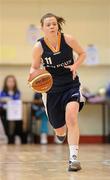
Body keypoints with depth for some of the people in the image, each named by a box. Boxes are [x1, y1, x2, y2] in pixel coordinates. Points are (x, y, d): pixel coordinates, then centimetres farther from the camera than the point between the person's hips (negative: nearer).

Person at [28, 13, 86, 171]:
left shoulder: (68, 40, -10)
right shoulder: (39, 47, -11)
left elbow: (82, 54, 6)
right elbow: (34, 67, 2)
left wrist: (75, 66, -13)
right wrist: (32, 74, -21)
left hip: (71, 84, -1)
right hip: (52, 88, 1)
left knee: (71, 117, -26)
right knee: (59, 130, 10)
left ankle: (73, 157, -24)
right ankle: (62, 131, 51)